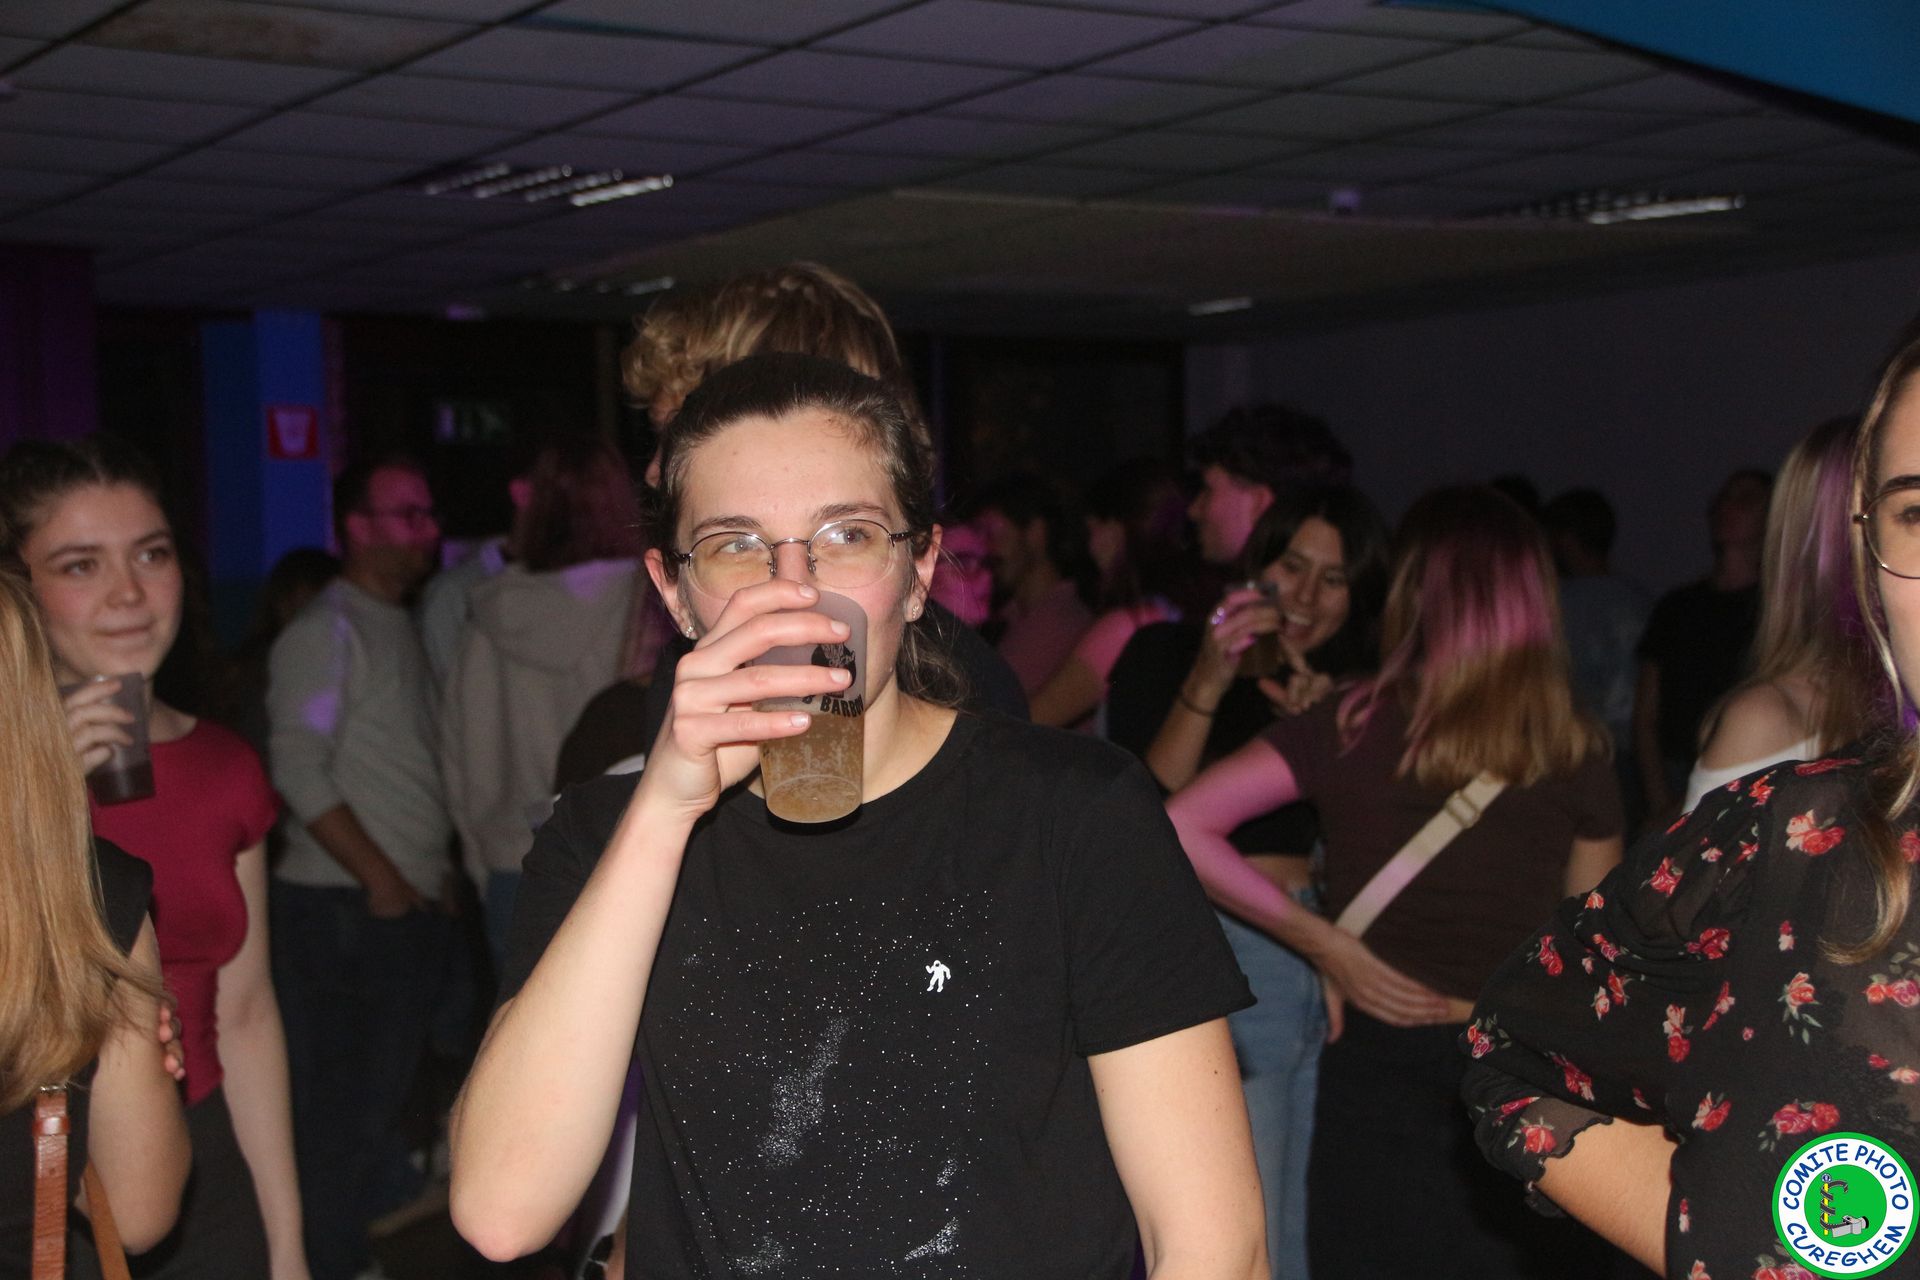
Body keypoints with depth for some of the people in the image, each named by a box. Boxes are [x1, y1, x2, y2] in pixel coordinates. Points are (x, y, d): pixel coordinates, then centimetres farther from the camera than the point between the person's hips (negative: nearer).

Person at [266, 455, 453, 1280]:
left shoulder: (401, 629, 18)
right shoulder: (326, 631, -10)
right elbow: (301, 771, -17)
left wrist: (435, 871, 13)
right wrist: (381, 879, -16)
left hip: (410, 907, 8)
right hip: (344, 908, -8)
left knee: (387, 1096, 14)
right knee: (341, 1105, -3)